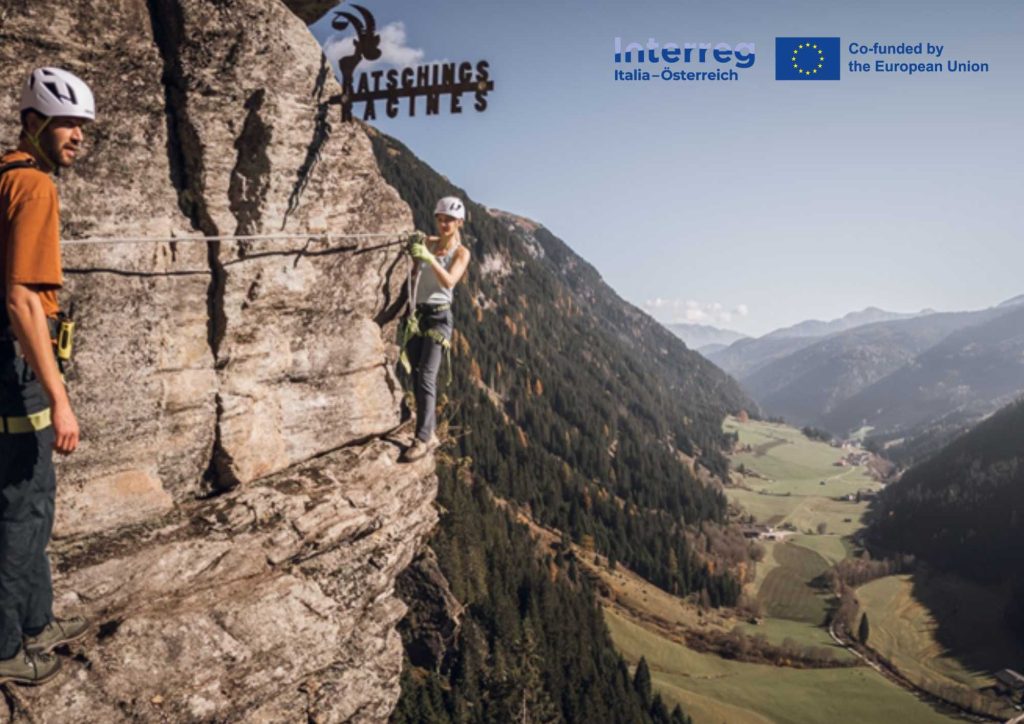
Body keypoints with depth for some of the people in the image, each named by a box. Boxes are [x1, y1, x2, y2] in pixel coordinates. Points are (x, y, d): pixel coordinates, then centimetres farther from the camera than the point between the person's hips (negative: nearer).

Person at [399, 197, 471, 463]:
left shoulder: (461, 252, -2)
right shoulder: (428, 243, 11)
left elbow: (449, 281, -19)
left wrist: (430, 258, -33)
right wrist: (412, 248, -16)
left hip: (438, 316, -5)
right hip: (417, 313, 6)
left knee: (426, 378, -15)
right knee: (417, 377, 6)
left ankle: (423, 438, -17)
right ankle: (430, 433, 14)